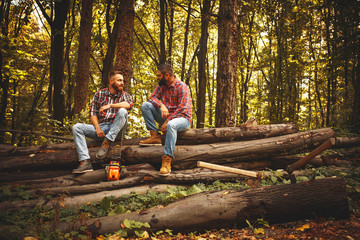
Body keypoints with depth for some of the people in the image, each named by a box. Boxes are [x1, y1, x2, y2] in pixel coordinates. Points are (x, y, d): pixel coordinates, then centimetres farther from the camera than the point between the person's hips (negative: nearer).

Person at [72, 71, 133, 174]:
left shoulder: (124, 95, 9)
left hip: (116, 130, -2)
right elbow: (92, 113, 6)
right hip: (100, 126, 2)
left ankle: (107, 143, -26)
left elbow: (130, 104, -16)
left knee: (122, 111, -29)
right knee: (77, 127, -17)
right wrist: (98, 128, -9)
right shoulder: (99, 94, 12)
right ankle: (85, 162, -28)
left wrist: (110, 105, -18)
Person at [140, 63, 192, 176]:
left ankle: (167, 160, -41)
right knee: (145, 105, -10)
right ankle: (155, 136, -16)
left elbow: (183, 108, -20)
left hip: (182, 118, -7)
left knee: (171, 125, -42)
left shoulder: (181, 87, -14)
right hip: (166, 116, 7)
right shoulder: (161, 85, 7)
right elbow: (152, 98, 4)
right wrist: (161, 105, -19)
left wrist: (167, 121, -24)